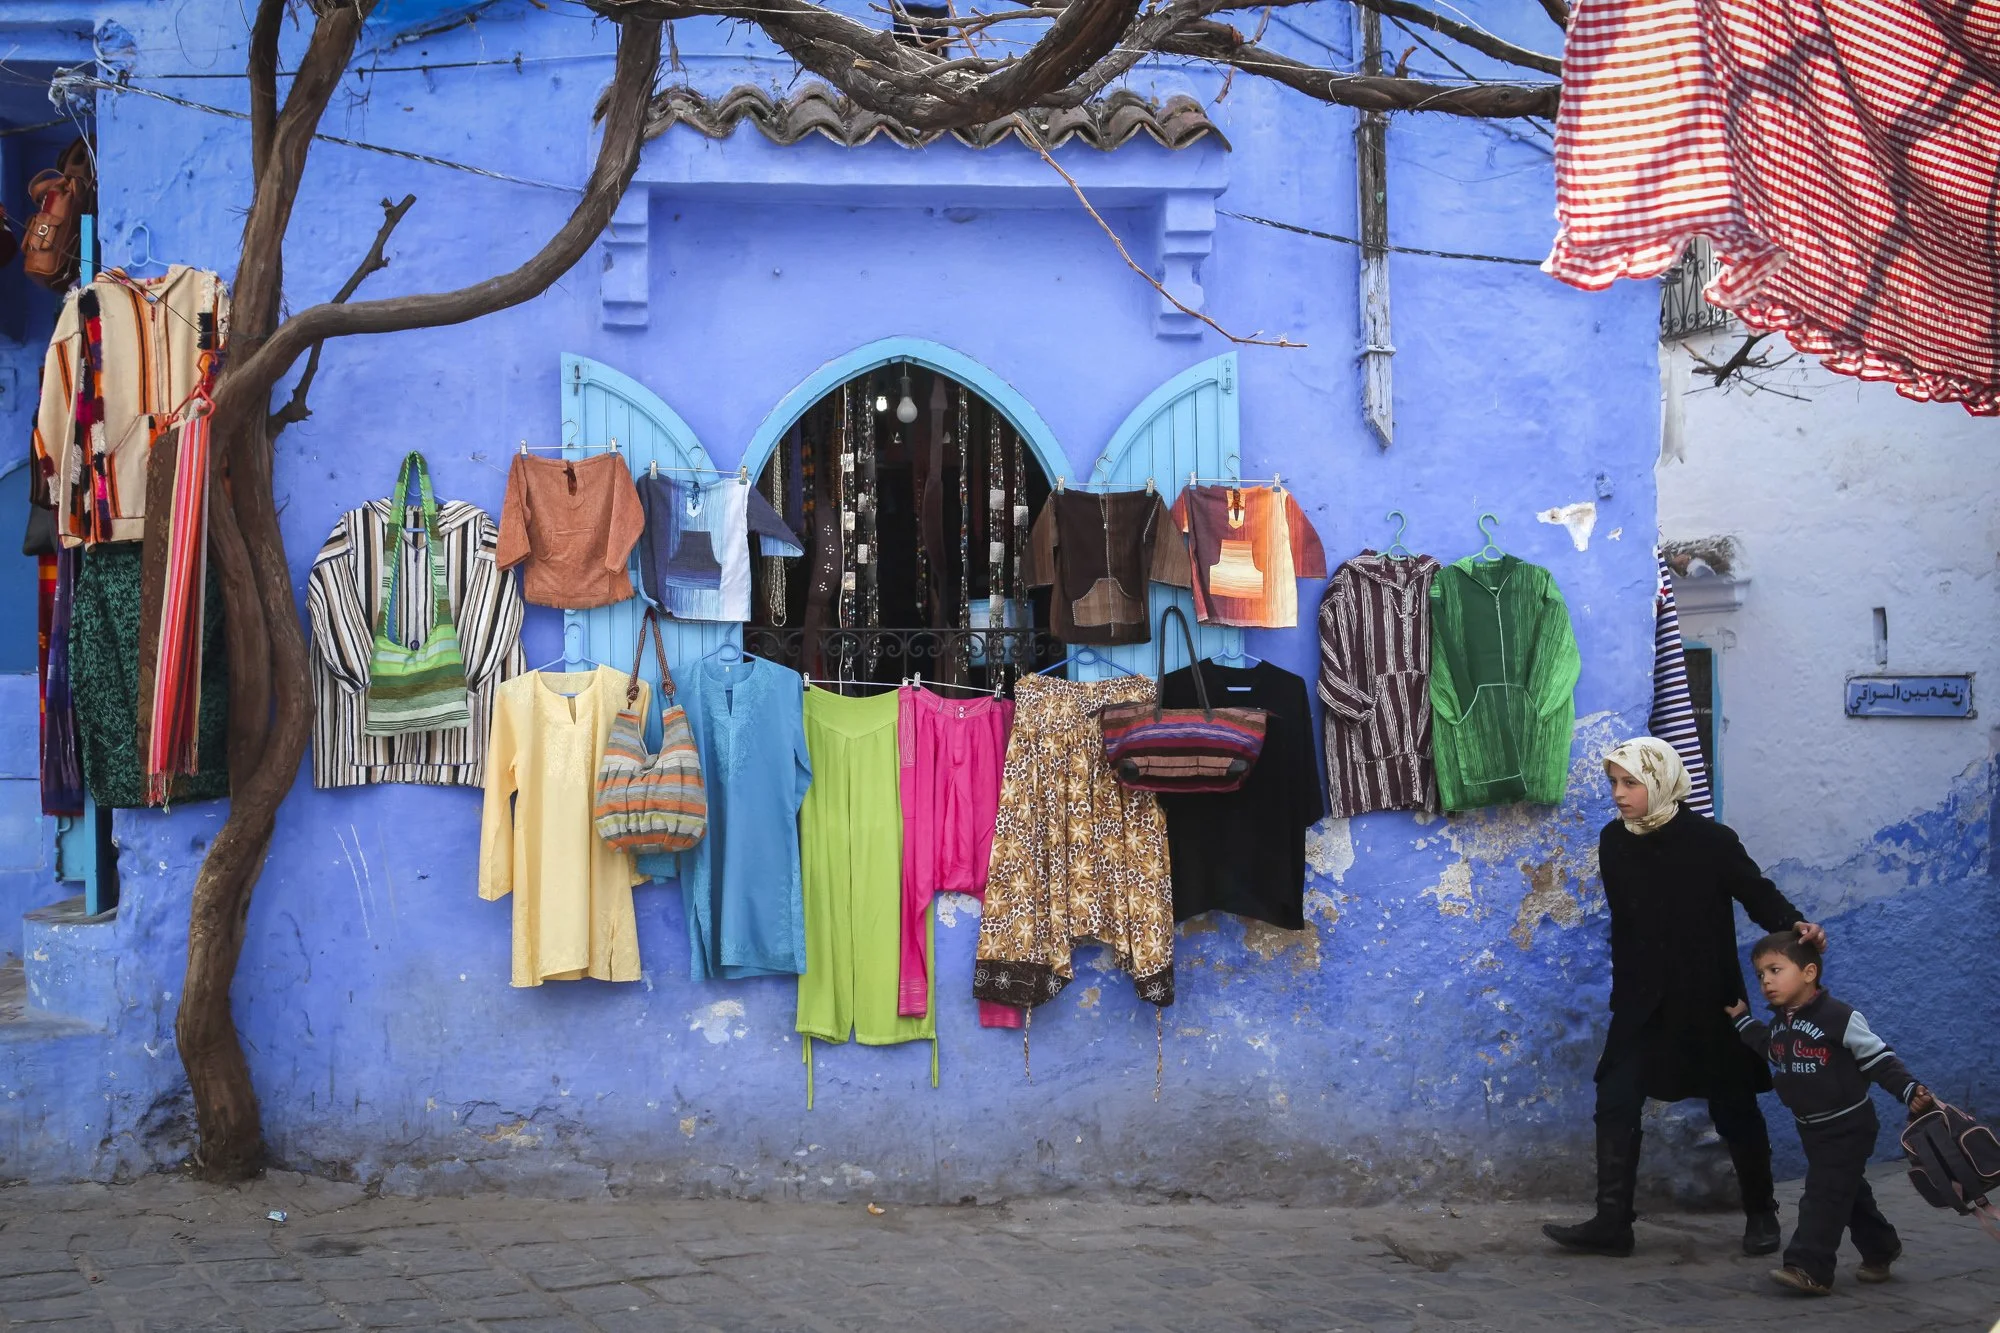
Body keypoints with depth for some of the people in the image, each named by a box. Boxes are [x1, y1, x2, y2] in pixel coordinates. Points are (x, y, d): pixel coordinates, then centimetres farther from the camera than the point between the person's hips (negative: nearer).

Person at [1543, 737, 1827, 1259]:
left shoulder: (1709, 840, -13)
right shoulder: (1614, 843, 0)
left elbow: (1757, 892, -8)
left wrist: (1794, 924, -28)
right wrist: (1625, 987, 11)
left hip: (1708, 999, -3)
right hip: (1642, 1001, 4)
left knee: (1733, 1108, 8)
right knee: (1616, 1103, -6)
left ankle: (1761, 1214, 27)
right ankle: (1612, 1222, -2)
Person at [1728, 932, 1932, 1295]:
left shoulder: (1840, 1017, -21)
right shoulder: (1781, 1023, 4)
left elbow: (1878, 1058, -18)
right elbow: (1772, 1050, 25)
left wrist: (1909, 1090, -26)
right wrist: (1743, 1020, 22)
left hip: (1848, 1125, -8)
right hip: (1813, 1128, 8)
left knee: (1824, 1195, -12)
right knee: (1847, 1191, 19)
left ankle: (1810, 1268, -14)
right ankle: (1879, 1250, 36)